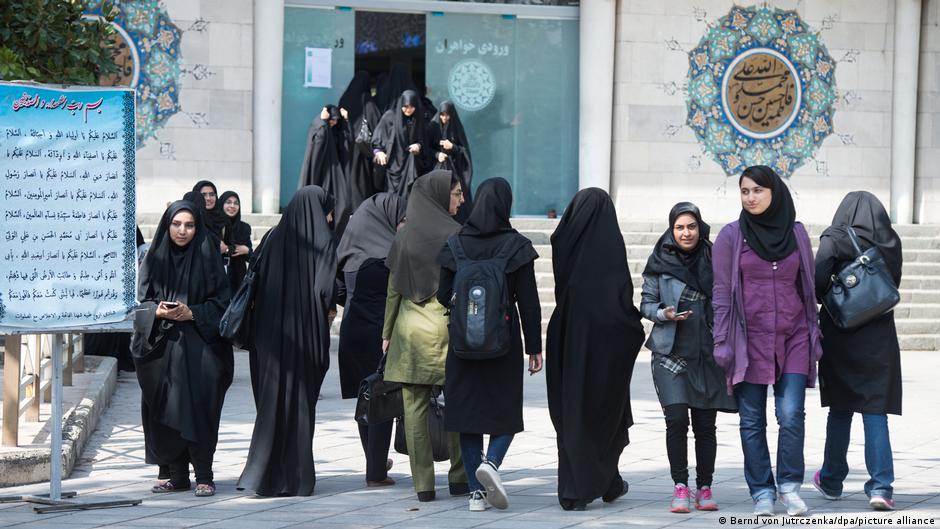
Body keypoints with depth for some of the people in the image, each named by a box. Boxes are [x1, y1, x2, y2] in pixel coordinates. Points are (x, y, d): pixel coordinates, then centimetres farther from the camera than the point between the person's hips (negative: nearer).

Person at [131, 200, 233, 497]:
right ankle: (173, 474, 9)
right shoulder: (155, 259, 8)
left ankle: (204, 476, -2)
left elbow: (220, 300, 0)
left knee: (198, 409, -7)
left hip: (198, 347, -2)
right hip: (161, 347, 3)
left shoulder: (207, 258, 2)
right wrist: (158, 312, -11)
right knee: (164, 410, 1)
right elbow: (142, 300, 8)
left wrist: (192, 313, -14)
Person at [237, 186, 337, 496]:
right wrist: (327, 310, 4)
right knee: (300, 402, 5)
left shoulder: (273, 238, 5)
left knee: (271, 401, 12)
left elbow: (253, 281, 5)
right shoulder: (322, 242, -7)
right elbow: (324, 289, -16)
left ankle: (263, 473, 11)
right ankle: (295, 478, 7)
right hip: (304, 336, -4)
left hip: (269, 334, 4)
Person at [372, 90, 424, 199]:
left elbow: (422, 141, 14)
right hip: (393, 162, -3)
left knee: (408, 196, -3)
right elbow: (377, 137, -3)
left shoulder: (418, 121, 6)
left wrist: (418, 146, -9)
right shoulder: (390, 116, -5)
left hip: (410, 165, 3)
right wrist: (378, 151, -20)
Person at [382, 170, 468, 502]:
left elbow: (393, 290, 8)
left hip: (409, 329, 3)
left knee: (415, 408, 3)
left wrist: (387, 333, 15)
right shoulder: (455, 235, -7)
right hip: (446, 327, -3)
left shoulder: (403, 235, 6)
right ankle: (459, 478, 13)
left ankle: (423, 485, 2)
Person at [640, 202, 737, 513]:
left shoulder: (713, 259, 5)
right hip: (670, 353, -1)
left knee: (705, 425, 4)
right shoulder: (660, 262, 2)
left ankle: (704, 489, 13)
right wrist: (664, 314, -14)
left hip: (708, 354, 1)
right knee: (676, 420, -11)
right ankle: (680, 487, -1)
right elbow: (646, 303, 6)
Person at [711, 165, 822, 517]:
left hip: (793, 338, 1)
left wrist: (814, 336, 11)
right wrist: (721, 342, -4)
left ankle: (790, 486, 2)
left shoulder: (796, 233, 8)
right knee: (752, 421, 1)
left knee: (792, 415, -9)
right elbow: (721, 293, 1)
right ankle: (762, 492, 9)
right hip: (750, 339, -1)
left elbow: (808, 288, 13)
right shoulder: (731, 236, 2)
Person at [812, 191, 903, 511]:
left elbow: (818, 284, -16)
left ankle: (832, 481, 24)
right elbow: (893, 285, 8)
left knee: (840, 410, 13)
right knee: (875, 412, 2)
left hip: (840, 335, -1)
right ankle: (881, 486, -10)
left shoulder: (835, 240, -7)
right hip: (880, 335, 1)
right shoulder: (891, 243, 3)